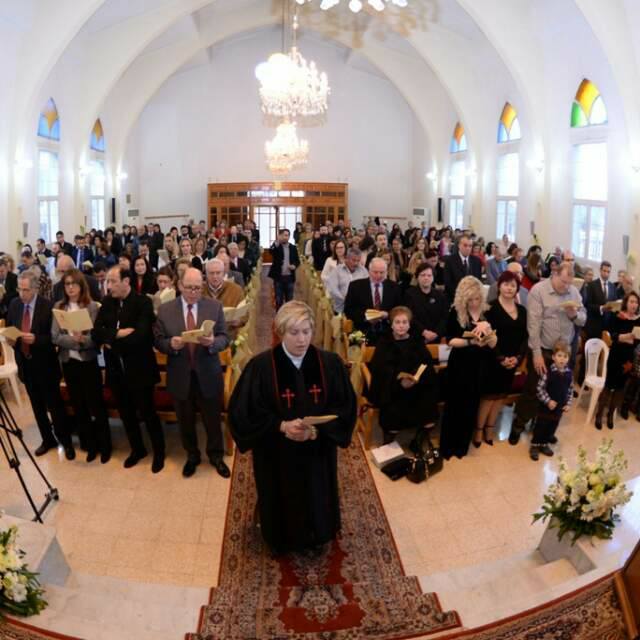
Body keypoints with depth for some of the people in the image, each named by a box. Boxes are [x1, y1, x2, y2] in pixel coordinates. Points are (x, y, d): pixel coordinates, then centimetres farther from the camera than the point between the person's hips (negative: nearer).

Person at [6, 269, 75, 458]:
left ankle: (66, 441, 18)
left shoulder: (48, 306, -15)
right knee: (37, 405, 16)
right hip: (25, 363, 5)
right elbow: (8, 328, 12)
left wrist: (36, 339, -29)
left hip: (45, 365, -5)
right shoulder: (14, 304, 1)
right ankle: (48, 439, 31)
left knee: (54, 404, 4)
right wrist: (10, 338, -9)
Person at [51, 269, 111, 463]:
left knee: (96, 404, 4)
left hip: (88, 361, -3)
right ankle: (90, 445, 25)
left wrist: (82, 340, -29)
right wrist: (73, 340, -20)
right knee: (78, 406, 12)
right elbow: (55, 337, -4)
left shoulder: (92, 306, -5)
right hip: (68, 362, 4)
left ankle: (104, 445, 19)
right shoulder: (59, 307, 3)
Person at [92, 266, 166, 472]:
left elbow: (139, 336, -23)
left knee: (147, 412, 5)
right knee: (126, 413, 16)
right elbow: (96, 333, -4)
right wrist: (117, 334, -21)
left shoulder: (143, 302, -12)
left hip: (139, 368, -5)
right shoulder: (107, 302, 5)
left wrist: (111, 341, -12)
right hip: (116, 369, 5)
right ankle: (137, 449, 35)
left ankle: (159, 452, 23)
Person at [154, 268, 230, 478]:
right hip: (180, 377, 1)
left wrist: (212, 342, -27)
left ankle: (216, 456, 37)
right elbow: (158, 342, -2)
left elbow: (225, 338, -5)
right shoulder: (165, 310, -5)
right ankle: (192, 456, 40)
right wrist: (171, 344, -24)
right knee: (186, 421, 18)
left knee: (213, 420, 14)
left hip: (208, 376, 0)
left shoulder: (215, 306, -5)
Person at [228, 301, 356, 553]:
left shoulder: (330, 363, -10)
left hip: (318, 451, 2)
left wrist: (316, 430, -21)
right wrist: (281, 426, -24)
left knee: (316, 499, 20)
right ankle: (281, 539, 46)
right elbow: (243, 411, -12)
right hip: (276, 454, -2)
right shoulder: (261, 366, -17)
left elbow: (345, 407, -6)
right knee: (281, 501, 16)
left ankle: (314, 537, 49)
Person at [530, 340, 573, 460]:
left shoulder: (569, 373, -3)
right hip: (545, 406, -5)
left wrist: (568, 404, 2)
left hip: (559, 407, 5)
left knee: (552, 426, 16)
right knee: (540, 426, 4)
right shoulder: (548, 371, -18)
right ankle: (535, 446, 17)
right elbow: (540, 388, -15)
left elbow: (570, 390, 7)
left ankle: (544, 444, 33)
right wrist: (548, 401, -19)